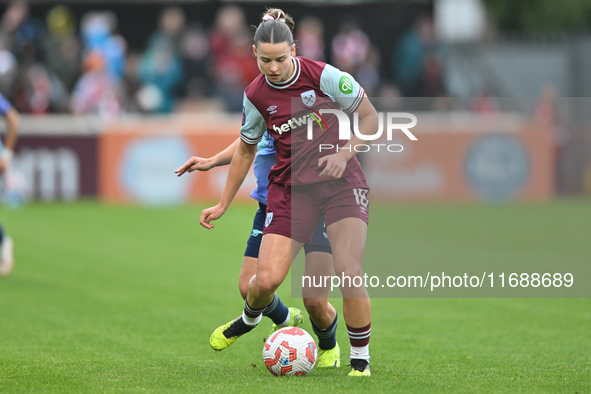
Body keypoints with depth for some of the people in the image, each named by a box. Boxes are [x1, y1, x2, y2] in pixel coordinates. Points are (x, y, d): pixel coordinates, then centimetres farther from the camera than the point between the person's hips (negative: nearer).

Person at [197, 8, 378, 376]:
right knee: (267, 279, -10)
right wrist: (223, 204, 17)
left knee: (349, 273, -20)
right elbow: (245, 151, 15)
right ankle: (249, 318, 29)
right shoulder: (255, 96, -2)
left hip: (341, 180, -2)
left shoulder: (324, 75, -13)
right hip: (290, 187, 2)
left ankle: (361, 360, -1)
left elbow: (370, 117, -2)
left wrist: (344, 153, -17)